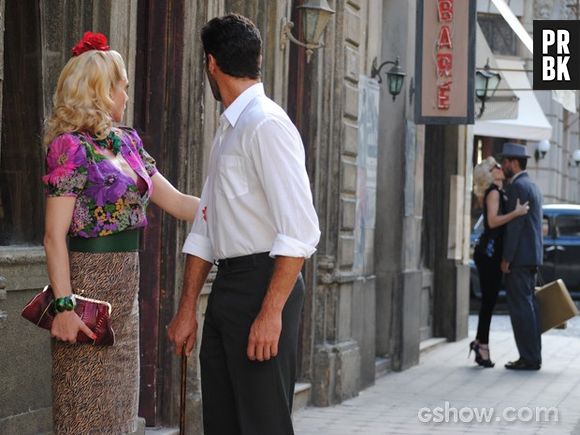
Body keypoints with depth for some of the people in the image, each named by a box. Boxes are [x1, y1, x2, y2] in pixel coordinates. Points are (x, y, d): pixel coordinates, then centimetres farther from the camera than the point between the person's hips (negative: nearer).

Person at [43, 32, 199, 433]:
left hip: (125, 285, 8)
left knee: (119, 402, 11)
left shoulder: (127, 142, 12)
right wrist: (64, 305, -21)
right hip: (89, 279, -8)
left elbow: (175, 201, 13)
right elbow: (55, 236, -15)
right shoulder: (70, 145, -11)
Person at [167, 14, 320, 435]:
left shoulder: (267, 125, -13)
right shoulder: (227, 130, 14)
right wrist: (187, 309, 15)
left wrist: (271, 312, -22)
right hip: (227, 286, 9)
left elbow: (300, 230, -20)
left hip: (263, 285, -9)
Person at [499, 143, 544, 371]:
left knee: (521, 307, -8)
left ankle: (529, 358, -8)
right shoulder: (532, 187, 19)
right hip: (531, 257, 10)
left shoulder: (517, 187, -13)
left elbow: (515, 224, -19)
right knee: (528, 305, 11)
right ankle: (533, 356, 13)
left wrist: (506, 258, -17)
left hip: (519, 257, -10)